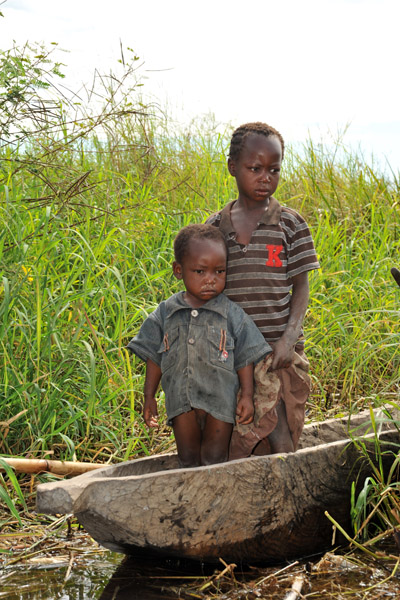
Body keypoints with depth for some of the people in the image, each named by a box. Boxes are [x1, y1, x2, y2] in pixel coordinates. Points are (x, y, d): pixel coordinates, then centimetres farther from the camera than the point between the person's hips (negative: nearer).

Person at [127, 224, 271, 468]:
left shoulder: (232, 315, -3)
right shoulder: (166, 313, 2)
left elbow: (245, 358, 0)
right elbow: (154, 356, 8)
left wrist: (247, 396, -5)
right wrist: (149, 396, 8)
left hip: (220, 402, -2)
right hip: (182, 403, 2)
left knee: (214, 460, 2)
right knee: (188, 460, 10)